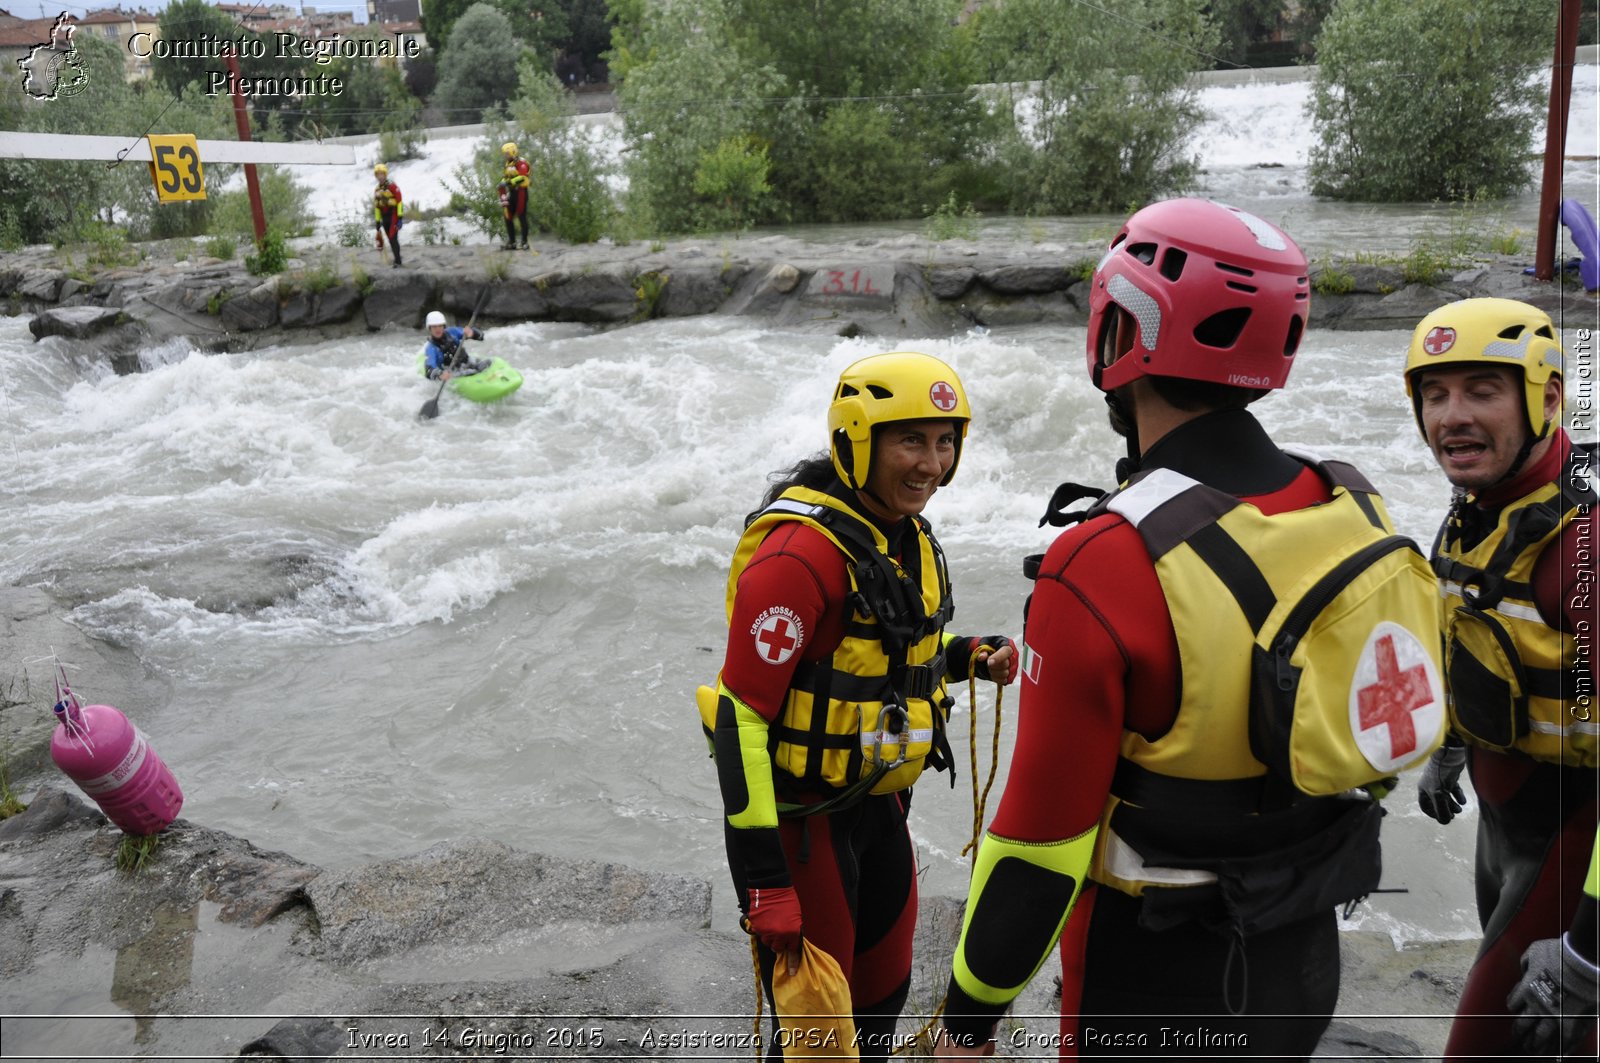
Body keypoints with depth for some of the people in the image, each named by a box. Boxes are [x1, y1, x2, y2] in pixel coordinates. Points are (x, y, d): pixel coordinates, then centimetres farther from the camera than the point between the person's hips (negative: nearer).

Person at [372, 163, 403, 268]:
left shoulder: (392, 186, -9)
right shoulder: (377, 190, 12)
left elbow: (399, 201, -13)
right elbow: (376, 206, 17)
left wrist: (400, 217, -18)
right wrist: (377, 222, 15)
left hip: (393, 216, -7)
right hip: (384, 218, 7)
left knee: (393, 238, -13)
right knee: (391, 240, 8)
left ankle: (397, 261, -11)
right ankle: (398, 260, 16)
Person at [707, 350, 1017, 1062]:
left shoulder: (910, 536, 4)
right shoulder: (800, 554, -24)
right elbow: (740, 715, -24)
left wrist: (969, 656, -1)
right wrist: (764, 881, -24)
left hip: (879, 808, 8)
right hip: (801, 816, -8)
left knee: (883, 995, 22)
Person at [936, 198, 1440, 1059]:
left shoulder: (1105, 566, -28)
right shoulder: (1358, 511, -8)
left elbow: (1042, 837, -23)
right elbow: (1391, 721, 6)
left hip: (1157, 975, -6)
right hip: (1308, 959, 6)